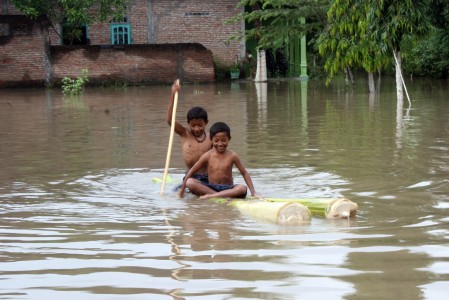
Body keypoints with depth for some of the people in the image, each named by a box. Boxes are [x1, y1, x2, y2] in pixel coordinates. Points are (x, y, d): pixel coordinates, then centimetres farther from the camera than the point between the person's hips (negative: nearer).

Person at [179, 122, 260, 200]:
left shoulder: (232, 156, -2)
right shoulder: (207, 156, -1)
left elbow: (244, 173, 1)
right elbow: (192, 172, 5)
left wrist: (253, 192, -8)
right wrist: (182, 189, 3)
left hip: (228, 188, -1)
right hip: (210, 188, 1)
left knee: (243, 188, -34)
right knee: (189, 182, -25)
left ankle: (210, 196, -32)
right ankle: (222, 196, -30)